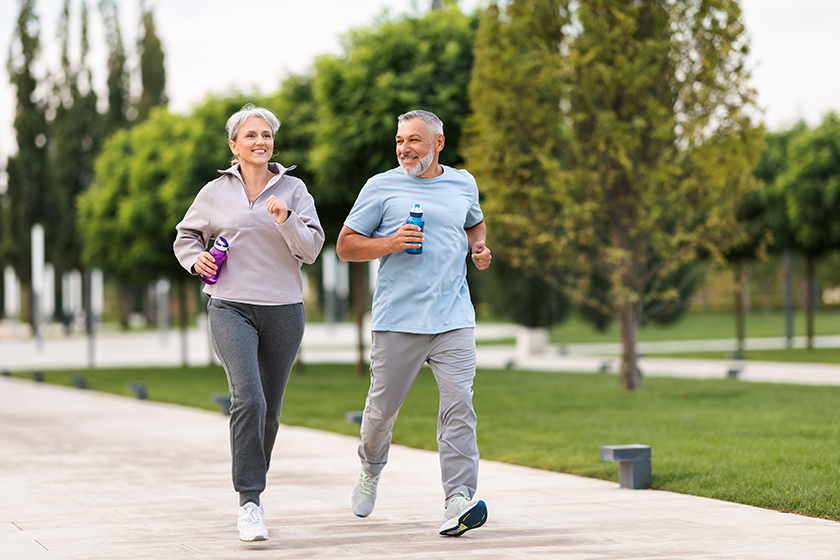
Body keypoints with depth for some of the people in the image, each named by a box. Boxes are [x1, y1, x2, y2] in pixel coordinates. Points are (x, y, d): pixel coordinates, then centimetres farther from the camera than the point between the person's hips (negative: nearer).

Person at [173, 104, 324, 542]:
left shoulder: (294, 189, 5)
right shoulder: (215, 193, 6)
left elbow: (311, 248, -2)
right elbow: (187, 236, 21)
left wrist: (285, 220, -18)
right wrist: (196, 259, 0)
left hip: (283, 309, 2)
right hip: (231, 308, -2)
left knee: (269, 410, 10)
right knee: (248, 400, -20)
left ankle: (253, 487, 31)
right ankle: (250, 503, -18)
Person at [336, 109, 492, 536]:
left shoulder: (462, 184, 12)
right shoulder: (381, 187, 3)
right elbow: (345, 245, 3)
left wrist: (479, 247, 10)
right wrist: (391, 243, -13)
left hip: (453, 319, 2)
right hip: (397, 320, -1)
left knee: (459, 405, -13)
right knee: (382, 408, 7)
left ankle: (458, 502, -17)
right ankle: (370, 469, 38)